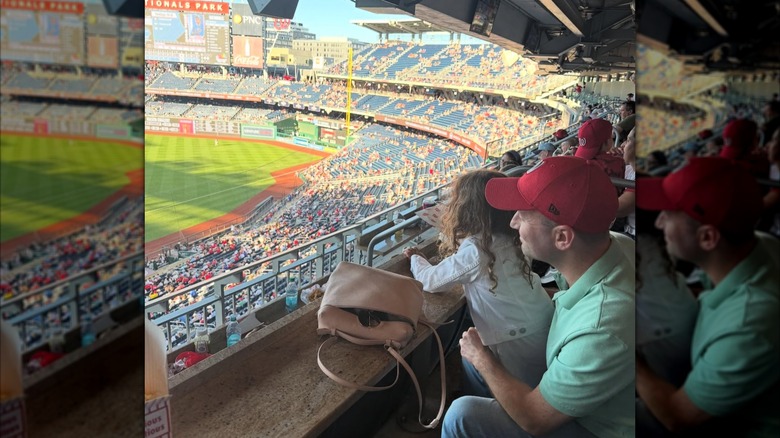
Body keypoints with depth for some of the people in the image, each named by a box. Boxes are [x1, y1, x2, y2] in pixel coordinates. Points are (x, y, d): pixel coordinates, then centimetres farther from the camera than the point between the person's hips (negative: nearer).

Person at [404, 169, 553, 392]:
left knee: (470, 361, 16)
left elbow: (431, 280, -5)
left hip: (521, 348, -7)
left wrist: (415, 259, 14)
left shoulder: (474, 250, -19)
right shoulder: (507, 240, 3)